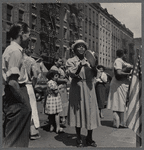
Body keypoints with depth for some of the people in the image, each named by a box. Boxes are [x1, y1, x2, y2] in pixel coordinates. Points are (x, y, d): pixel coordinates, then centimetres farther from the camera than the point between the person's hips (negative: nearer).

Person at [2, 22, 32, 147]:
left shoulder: (11, 49, 15)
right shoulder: (16, 51, -17)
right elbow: (12, 81, -25)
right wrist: (24, 101, -19)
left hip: (10, 94, 10)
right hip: (16, 98, -10)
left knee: (10, 134, 22)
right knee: (15, 138, 2)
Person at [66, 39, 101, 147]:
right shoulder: (71, 61, 4)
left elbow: (94, 75, 9)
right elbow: (71, 73, -12)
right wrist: (80, 65, -25)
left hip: (89, 89, 3)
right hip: (77, 89, -3)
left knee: (91, 112, 4)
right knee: (78, 112, 2)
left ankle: (89, 138, 18)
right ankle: (79, 139, 16)